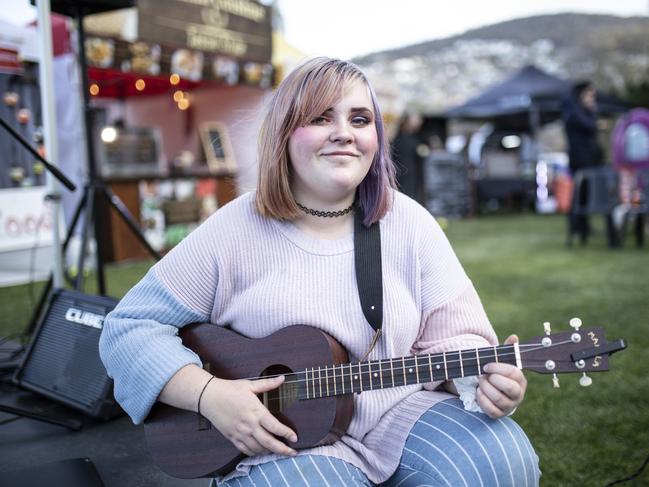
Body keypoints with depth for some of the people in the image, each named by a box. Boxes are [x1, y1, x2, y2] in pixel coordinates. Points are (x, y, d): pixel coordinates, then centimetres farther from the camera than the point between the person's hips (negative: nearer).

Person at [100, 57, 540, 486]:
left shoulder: (409, 223, 0)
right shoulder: (234, 231, -8)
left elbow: (451, 334, 1)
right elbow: (129, 329, -5)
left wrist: (484, 378, -22)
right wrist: (209, 395, -19)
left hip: (401, 412, 3)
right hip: (280, 436, -2)